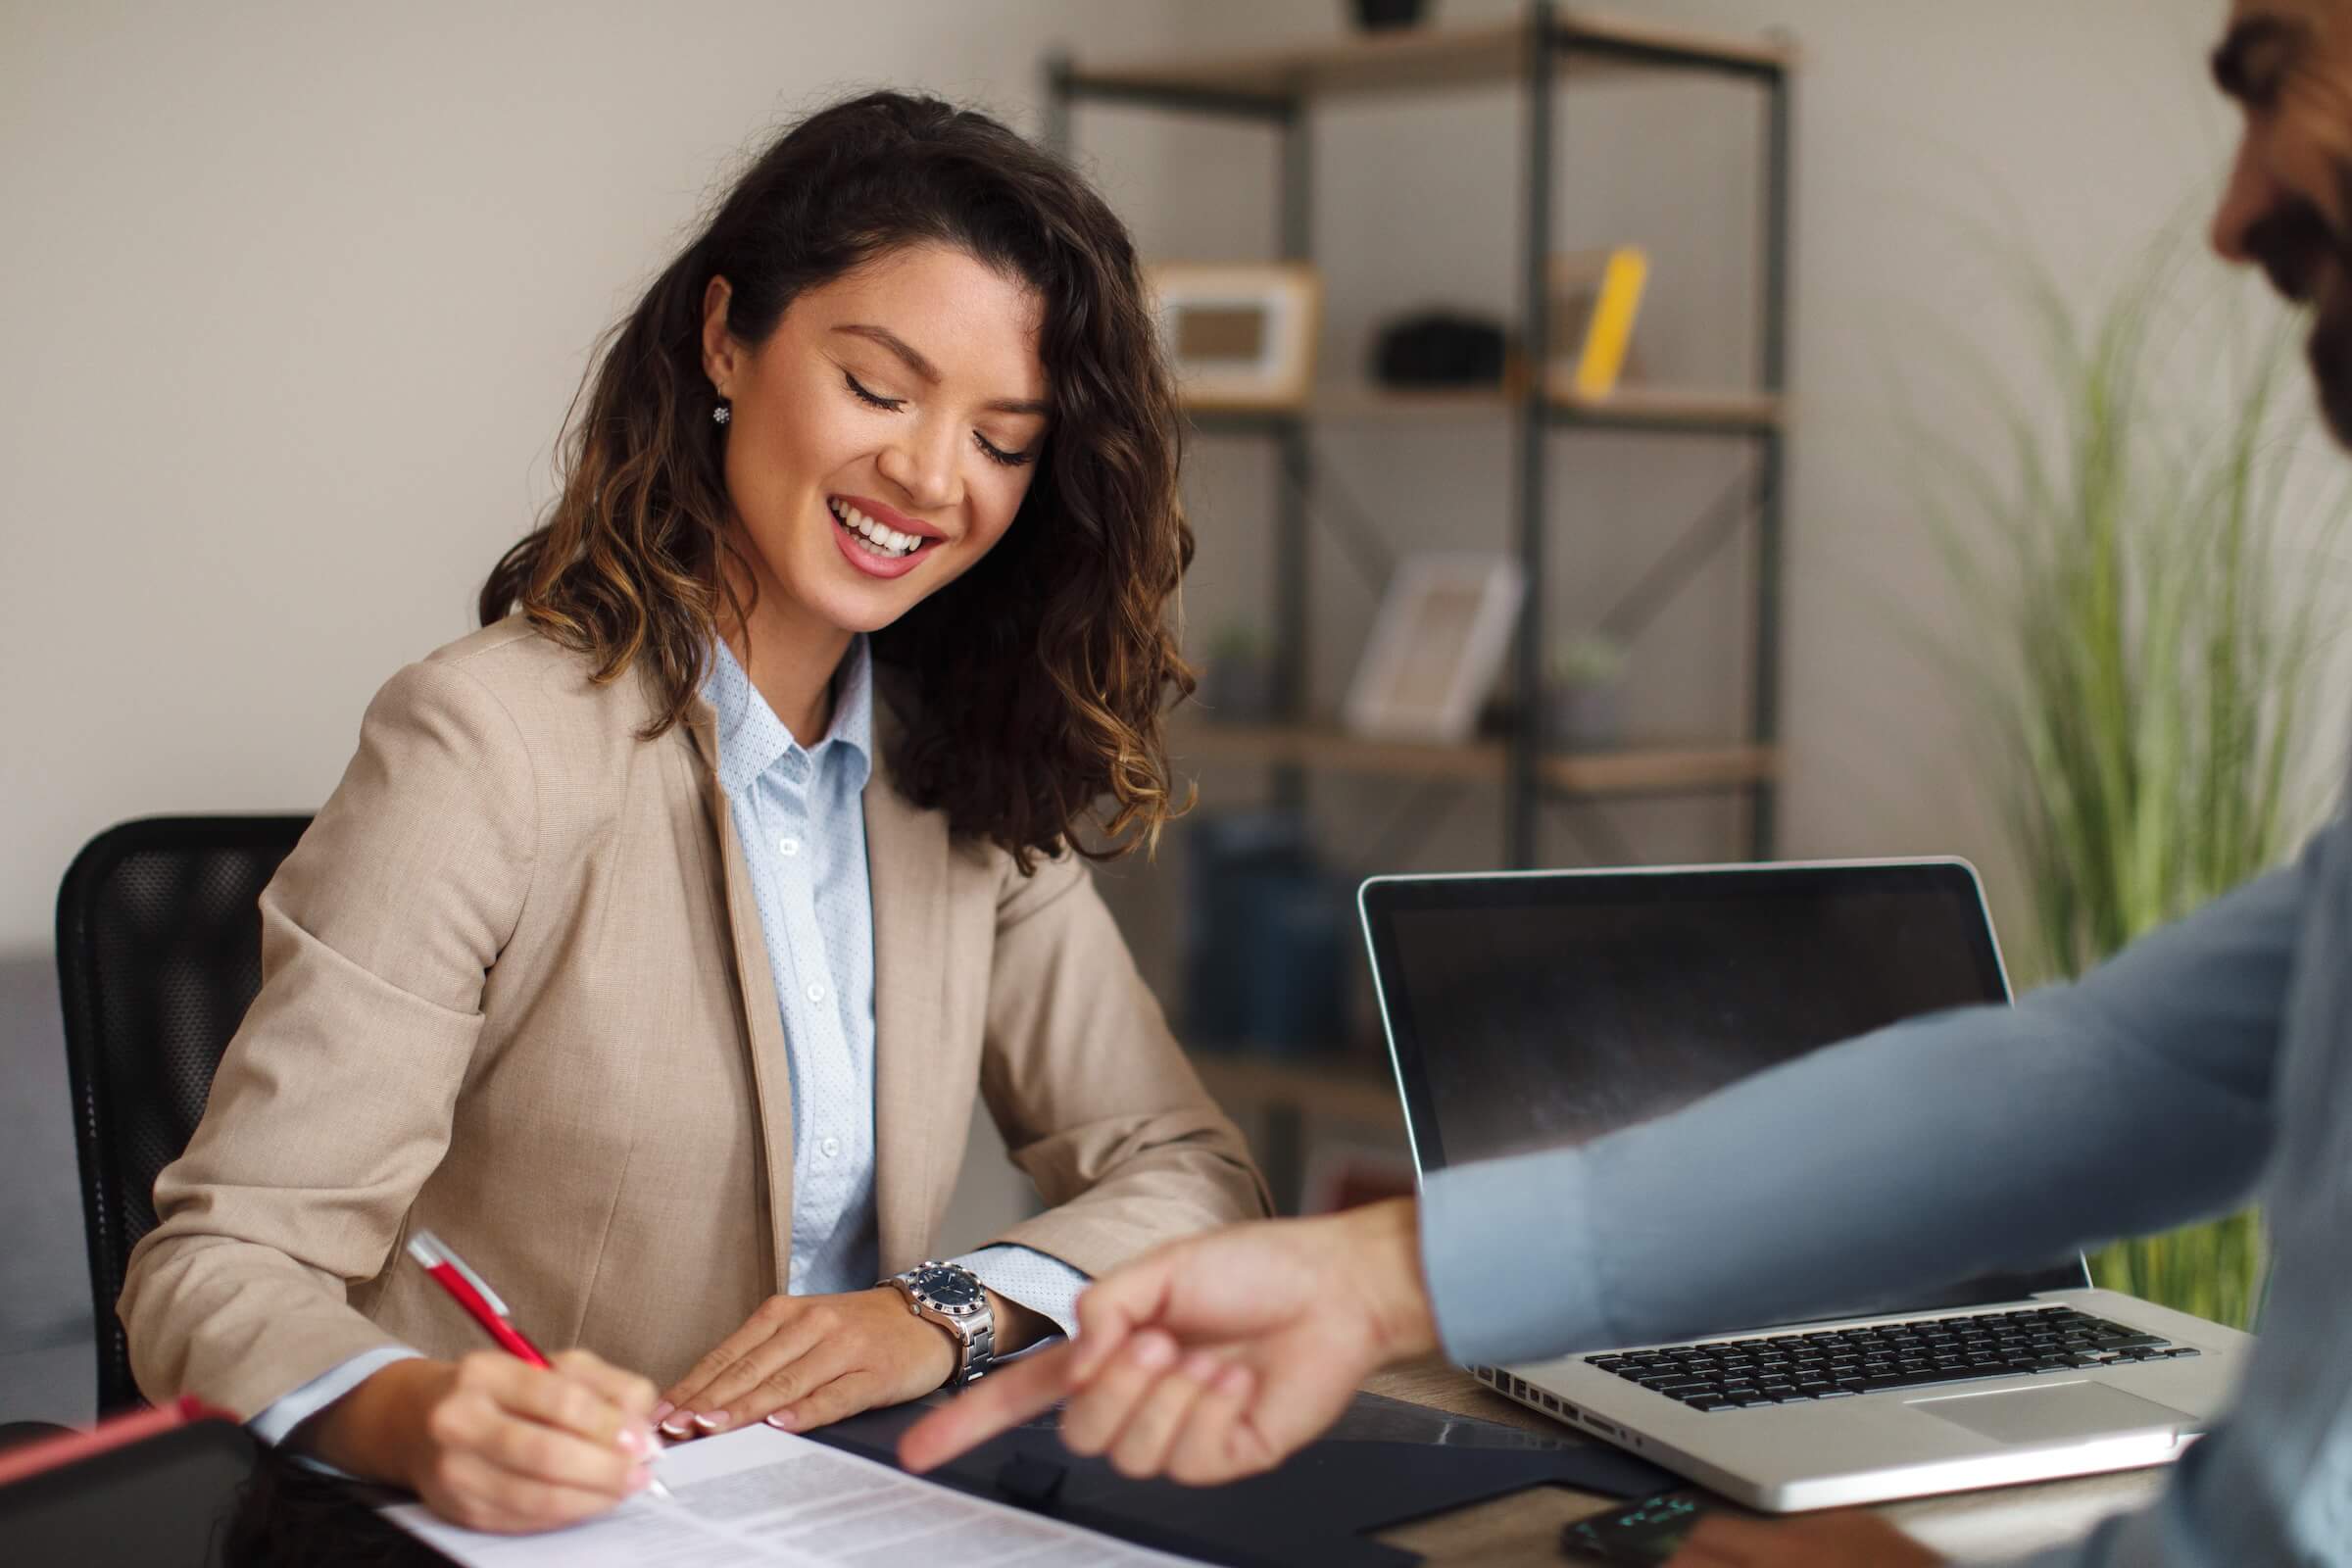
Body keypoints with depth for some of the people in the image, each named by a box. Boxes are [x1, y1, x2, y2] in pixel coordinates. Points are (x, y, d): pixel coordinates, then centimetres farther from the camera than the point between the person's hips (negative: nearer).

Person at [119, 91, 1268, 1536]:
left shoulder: (969, 773, 5)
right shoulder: (490, 747, -13)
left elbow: (1191, 1172, 6)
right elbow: (221, 1265, -15)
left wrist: (949, 1313, -13)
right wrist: (415, 1417, -35)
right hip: (501, 1530, -3)